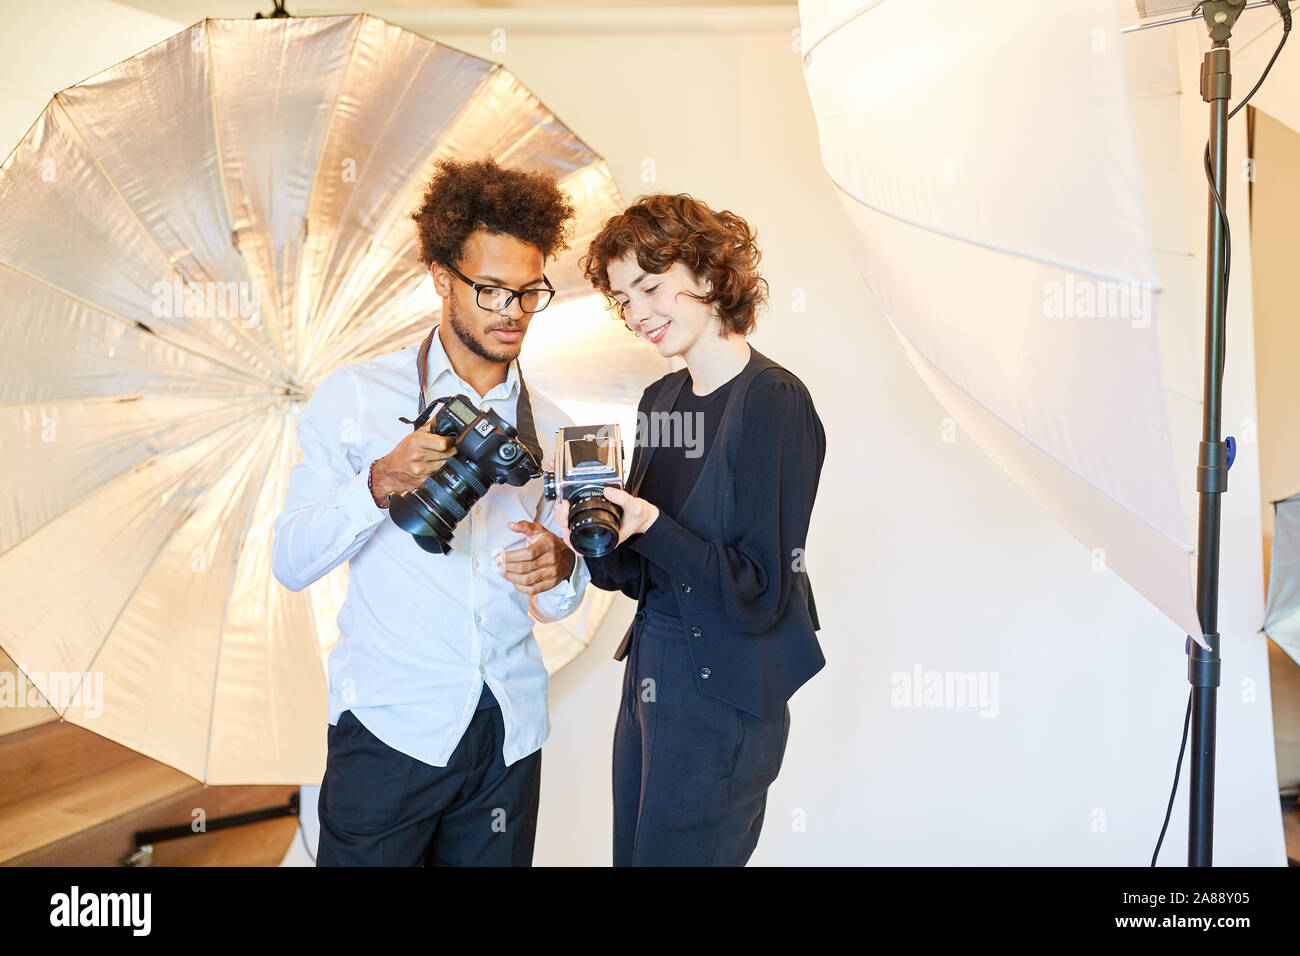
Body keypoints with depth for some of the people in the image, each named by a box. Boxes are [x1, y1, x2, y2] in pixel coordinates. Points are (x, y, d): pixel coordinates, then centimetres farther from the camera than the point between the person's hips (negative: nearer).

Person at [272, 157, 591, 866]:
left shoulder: (547, 426, 10)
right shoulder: (356, 395, -1)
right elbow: (291, 563, -6)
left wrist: (558, 571, -10)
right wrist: (380, 484, -22)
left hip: (510, 735, 4)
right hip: (390, 726, -3)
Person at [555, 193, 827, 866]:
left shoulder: (774, 402, -16)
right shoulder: (661, 399, 7)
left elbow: (760, 596, -18)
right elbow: (641, 574, 8)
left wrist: (650, 525, -27)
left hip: (722, 700, -8)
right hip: (649, 673, 8)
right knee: (630, 854, 20)